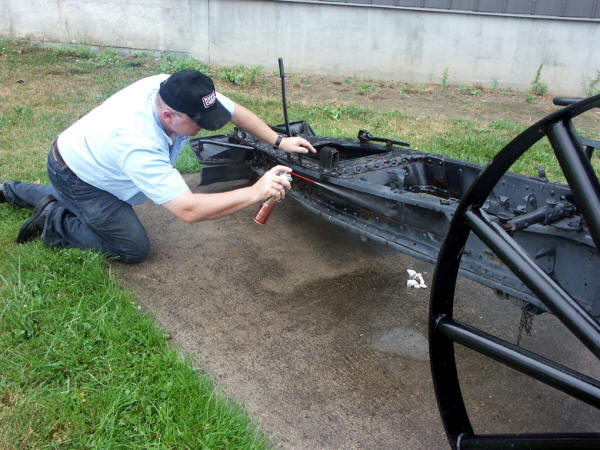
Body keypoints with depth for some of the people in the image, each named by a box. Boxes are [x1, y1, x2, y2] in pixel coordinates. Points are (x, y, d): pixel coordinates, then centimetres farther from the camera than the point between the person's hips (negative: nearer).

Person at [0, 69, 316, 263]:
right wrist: (255, 193, -47)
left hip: (88, 156, 8)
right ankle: (53, 222, 2)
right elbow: (188, 210, -48)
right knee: (134, 248, -10)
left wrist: (279, 142, -13)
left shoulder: (175, 89, -25)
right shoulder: (139, 145, -45)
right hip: (74, 177, -8)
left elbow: (236, 111, -9)